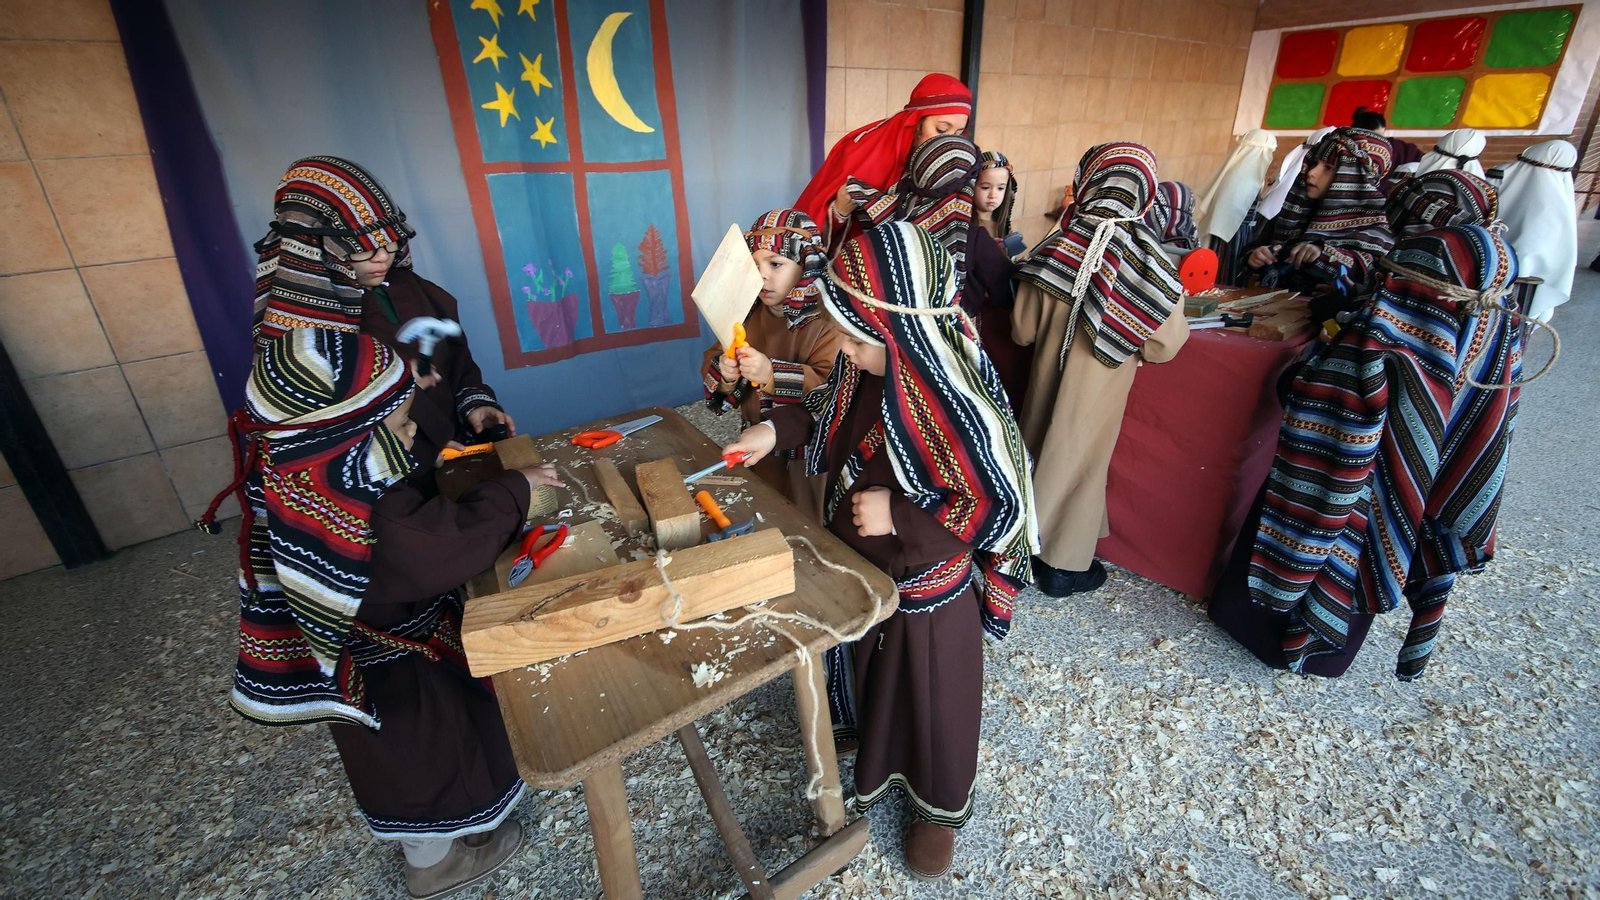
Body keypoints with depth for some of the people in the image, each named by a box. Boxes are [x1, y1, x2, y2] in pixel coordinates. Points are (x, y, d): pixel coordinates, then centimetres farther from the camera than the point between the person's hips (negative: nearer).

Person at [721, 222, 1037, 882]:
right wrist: (776, 429, -5)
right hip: (861, 570, 7)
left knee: (929, 697, 19)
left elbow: (1004, 509, -27)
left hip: (926, 592, -7)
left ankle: (939, 806, 50)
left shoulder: (957, 406, -34)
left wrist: (898, 512, -29)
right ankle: (877, 765, 62)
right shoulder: (871, 368, -12)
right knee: (871, 674, 30)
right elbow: (831, 408, 9)